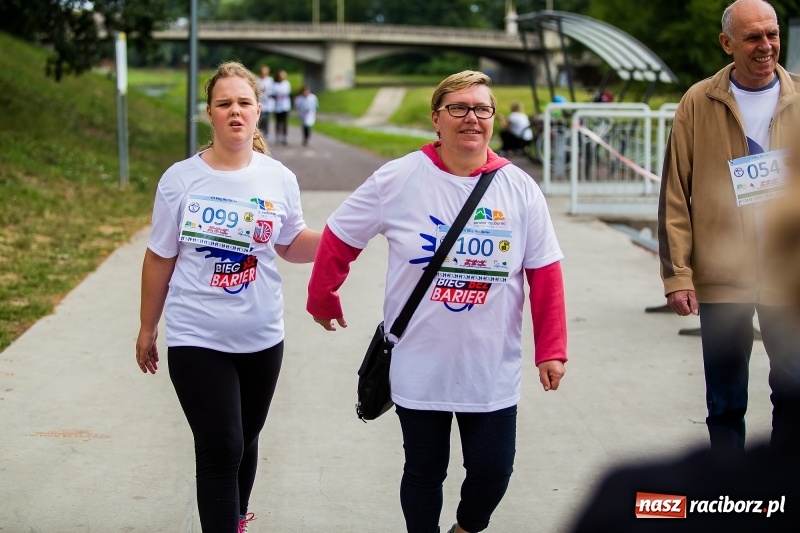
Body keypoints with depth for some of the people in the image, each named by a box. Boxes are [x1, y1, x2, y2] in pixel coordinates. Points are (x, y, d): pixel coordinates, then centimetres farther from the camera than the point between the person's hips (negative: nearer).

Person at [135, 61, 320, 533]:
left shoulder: (279, 179, -3)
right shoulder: (181, 179, -8)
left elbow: (292, 245, 9)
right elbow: (160, 258, 1)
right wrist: (148, 329, 7)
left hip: (262, 337, 3)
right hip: (196, 339, -3)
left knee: (246, 442, 17)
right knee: (220, 450, -8)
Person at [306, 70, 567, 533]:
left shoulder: (521, 190, -3)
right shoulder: (398, 180, -8)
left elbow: (545, 274, -2)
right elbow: (339, 238, 3)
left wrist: (551, 350, -5)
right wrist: (323, 301, 11)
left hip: (493, 370, 1)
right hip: (419, 368, -1)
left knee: (493, 470, 5)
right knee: (424, 473, 11)